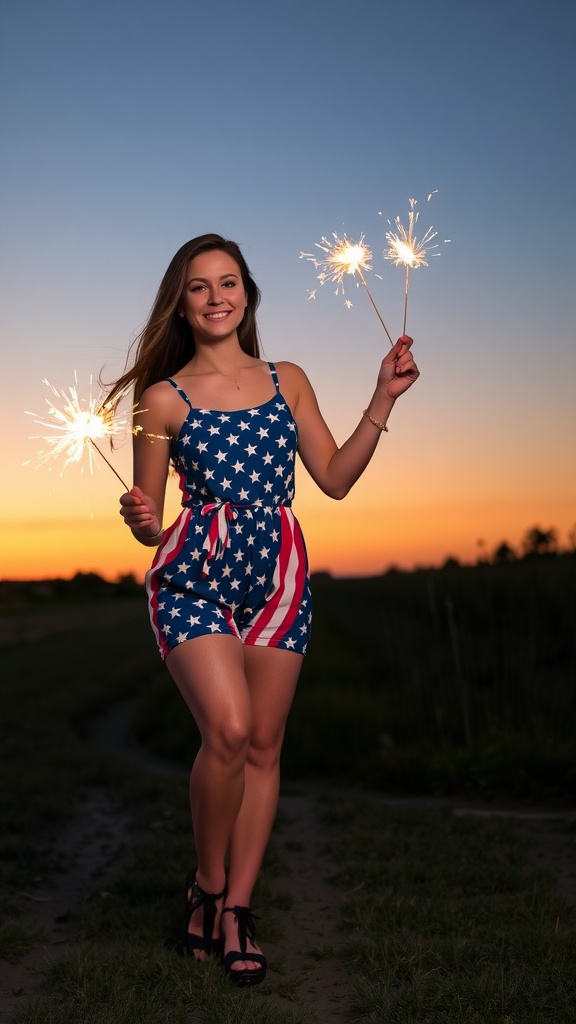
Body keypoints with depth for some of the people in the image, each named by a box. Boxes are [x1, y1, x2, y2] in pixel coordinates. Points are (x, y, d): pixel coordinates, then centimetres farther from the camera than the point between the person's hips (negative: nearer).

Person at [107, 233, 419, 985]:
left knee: (264, 746, 4)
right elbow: (150, 523, 5)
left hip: (278, 571, 3)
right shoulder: (164, 399, 3)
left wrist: (382, 402, 4)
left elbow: (335, 479, 9)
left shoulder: (289, 381, 12)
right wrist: (141, 520, -18)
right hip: (194, 572, -3)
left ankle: (236, 909, 17)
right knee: (228, 730, -19)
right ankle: (207, 883, 7)